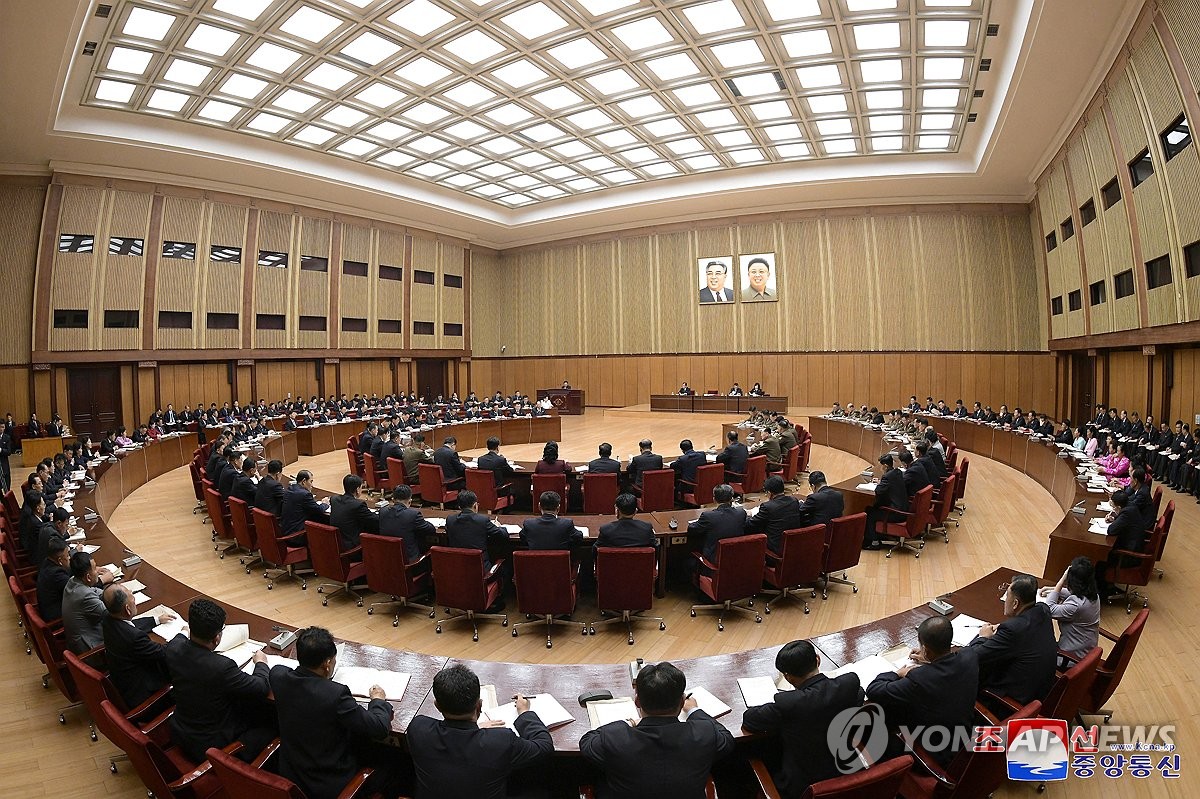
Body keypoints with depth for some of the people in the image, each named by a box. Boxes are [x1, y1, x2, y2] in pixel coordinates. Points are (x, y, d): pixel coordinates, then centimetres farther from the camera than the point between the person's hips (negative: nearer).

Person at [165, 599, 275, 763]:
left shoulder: (173, 648, -17)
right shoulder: (221, 667, -36)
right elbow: (262, 689, -22)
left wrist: (184, 633, 30)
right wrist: (261, 662, -5)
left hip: (179, 735, 7)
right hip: (208, 746, -7)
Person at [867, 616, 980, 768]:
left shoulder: (919, 680, -36)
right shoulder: (970, 656, -19)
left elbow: (873, 691, -24)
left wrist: (898, 673, -9)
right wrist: (931, 661, 12)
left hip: (936, 759, -6)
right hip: (965, 745, 6)